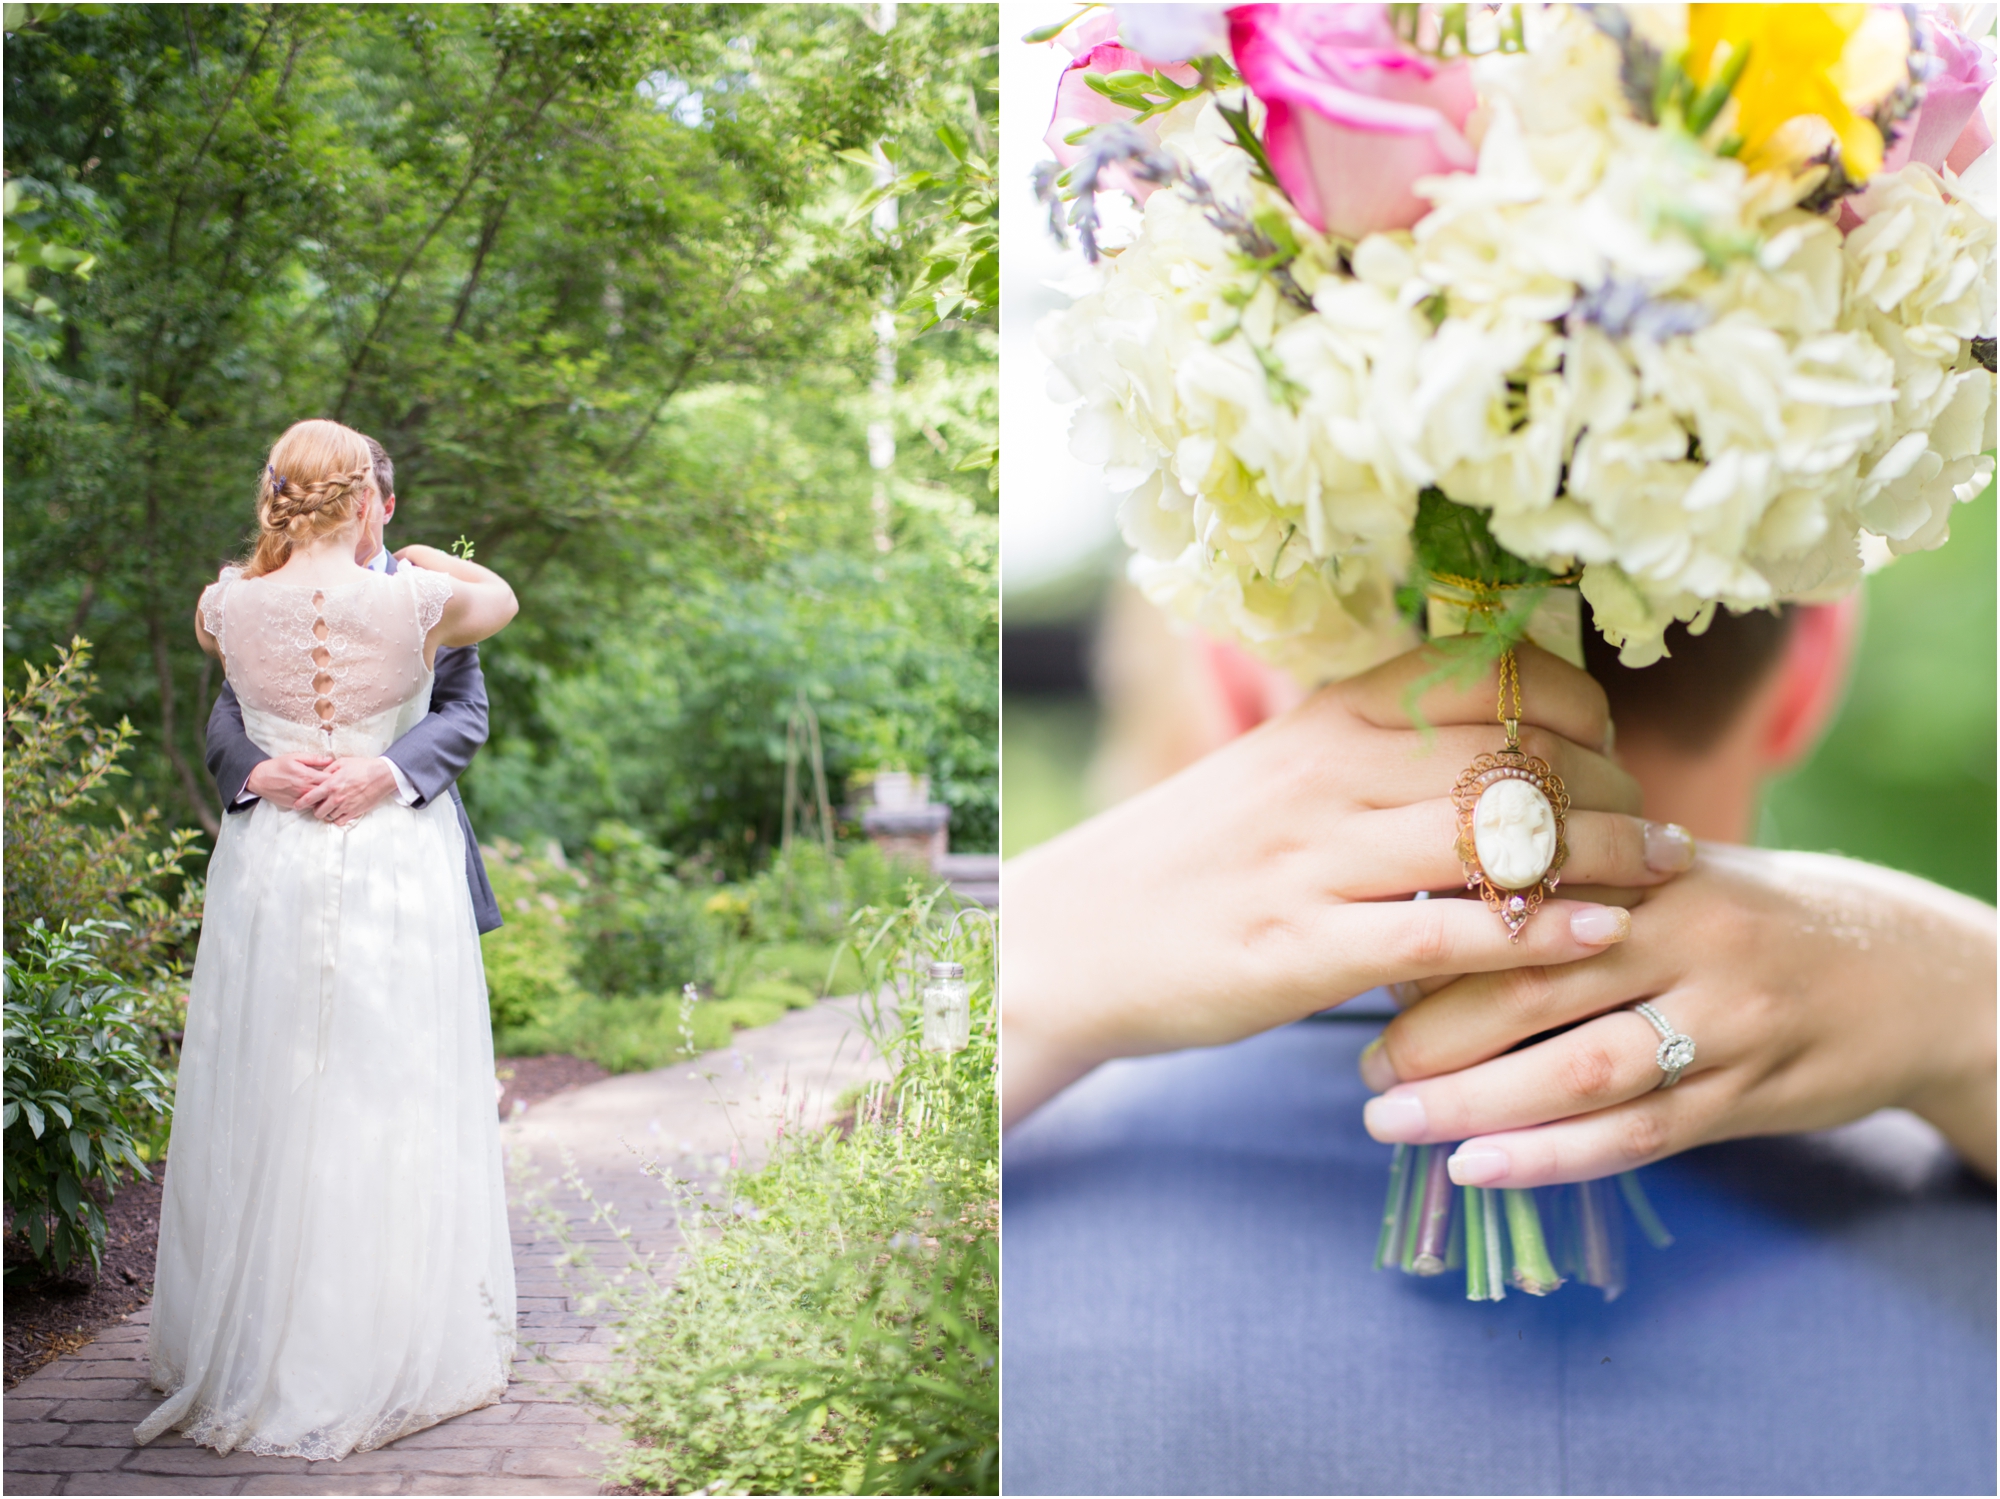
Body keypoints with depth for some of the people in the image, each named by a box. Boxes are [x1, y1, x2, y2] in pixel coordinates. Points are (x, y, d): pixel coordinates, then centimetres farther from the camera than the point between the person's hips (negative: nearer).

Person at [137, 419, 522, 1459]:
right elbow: (500, 597, 14)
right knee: (387, 1112, 4)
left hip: (270, 868, 2)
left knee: (261, 1111, 10)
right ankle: (387, 1355, 12)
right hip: (395, 876, -2)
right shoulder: (418, 601, -9)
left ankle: (248, 1354, 21)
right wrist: (415, 557, 25)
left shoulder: (230, 606, -3)